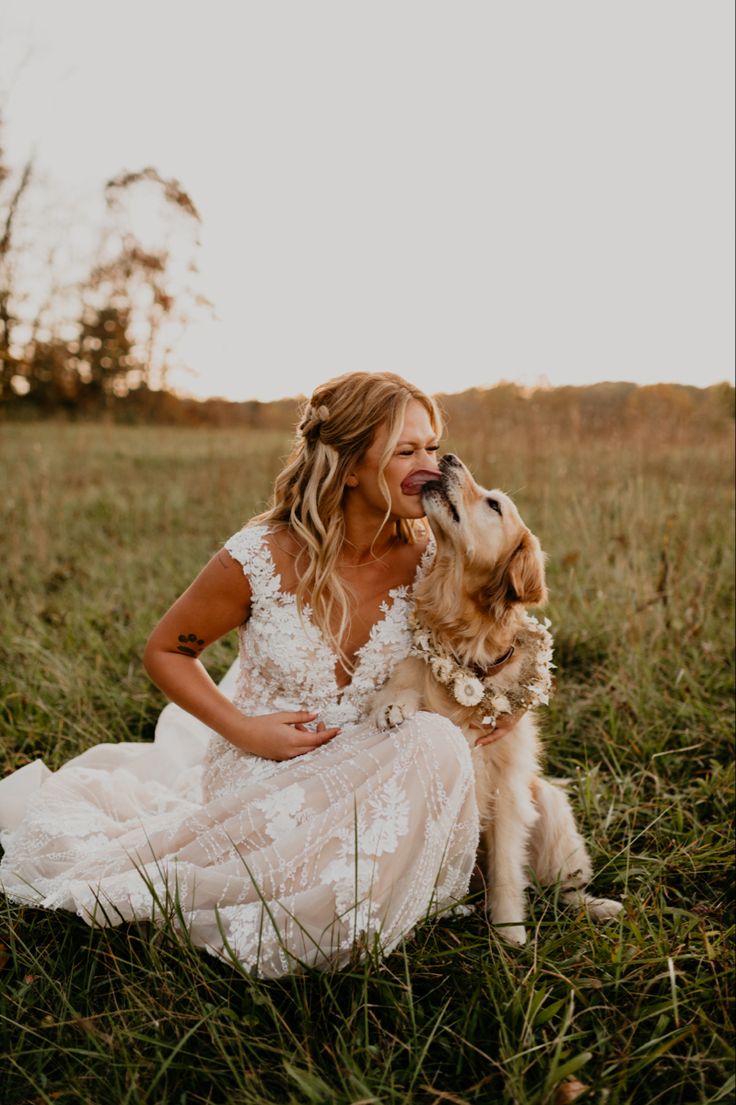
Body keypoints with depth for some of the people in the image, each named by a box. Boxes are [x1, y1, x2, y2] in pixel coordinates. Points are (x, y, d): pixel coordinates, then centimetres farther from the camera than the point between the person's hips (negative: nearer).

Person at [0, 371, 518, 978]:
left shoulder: (427, 557, -10)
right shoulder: (259, 559, -18)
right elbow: (165, 651, -3)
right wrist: (243, 729, -14)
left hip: (365, 776, 2)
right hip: (262, 767, -2)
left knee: (437, 742, -27)